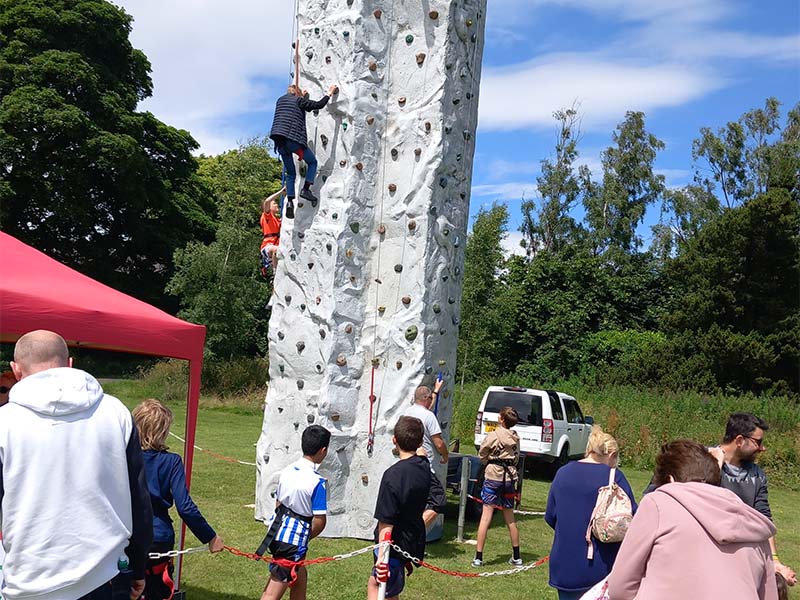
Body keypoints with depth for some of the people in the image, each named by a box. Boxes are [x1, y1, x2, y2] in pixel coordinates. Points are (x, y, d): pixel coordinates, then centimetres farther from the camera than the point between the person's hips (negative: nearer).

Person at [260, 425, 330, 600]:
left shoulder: (287, 471, 0)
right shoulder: (318, 482, -20)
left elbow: (278, 504, 10)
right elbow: (319, 522, -18)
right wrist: (306, 537, 2)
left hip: (276, 532, 7)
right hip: (294, 540, -7)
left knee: (300, 576, 28)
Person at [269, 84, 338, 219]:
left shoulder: (280, 100, 21)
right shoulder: (299, 100, 3)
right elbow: (319, 105, 0)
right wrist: (329, 93, 13)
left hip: (279, 141, 6)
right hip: (293, 139, -6)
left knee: (290, 173, 13)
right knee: (312, 162, 15)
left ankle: (290, 202, -2)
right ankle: (306, 189, -2)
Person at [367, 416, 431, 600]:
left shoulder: (393, 476, -26)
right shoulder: (424, 466, -6)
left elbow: (386, 524, -24)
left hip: (396, 545, -8)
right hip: (415, 541, 8)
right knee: (374, 584, 24)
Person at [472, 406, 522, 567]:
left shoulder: (492, 436, -11)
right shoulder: (515, 438, 3)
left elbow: (482, 456, -2)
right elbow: (516, 458, 11)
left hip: (493, 477, -5)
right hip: (510, 477, 5)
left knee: (486, 517, -3)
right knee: (510, 519, 15)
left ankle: (478, 557, -4)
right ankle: (516, 557, 22)